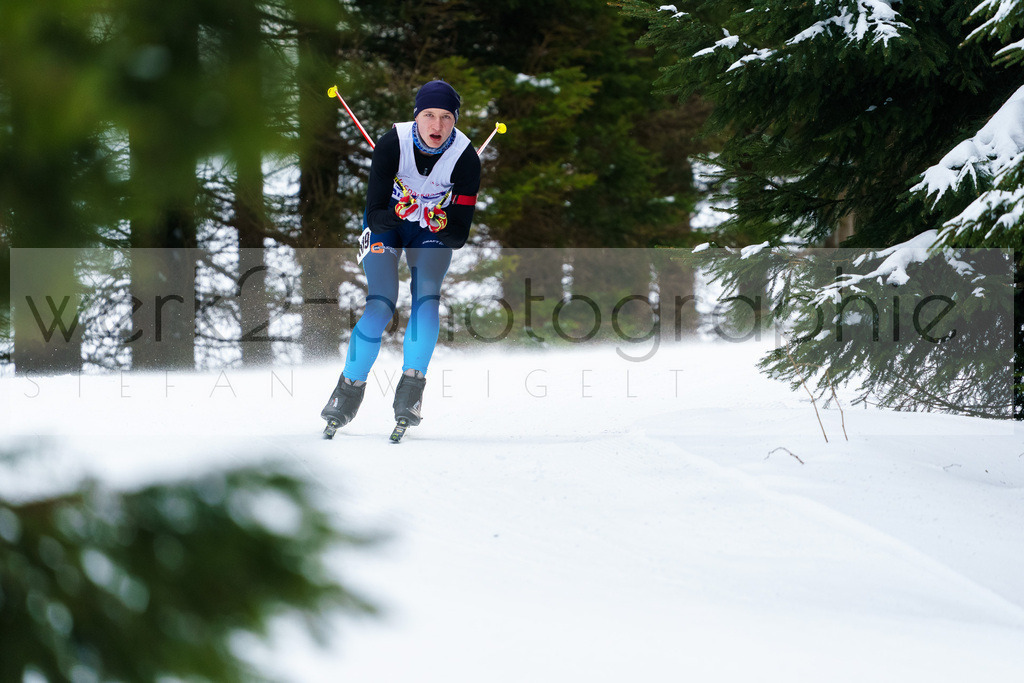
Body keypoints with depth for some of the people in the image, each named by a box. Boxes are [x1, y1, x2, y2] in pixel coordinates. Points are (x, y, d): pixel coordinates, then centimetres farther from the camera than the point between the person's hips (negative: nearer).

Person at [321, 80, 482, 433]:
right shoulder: (392, 144, -26)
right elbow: (375, 208, -25)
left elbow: (460, 229, -22)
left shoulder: (466, 159, -24)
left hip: (433, 232, 1)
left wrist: (449, 232, -44)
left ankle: (411, 389, -17)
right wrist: (385, 220, -47)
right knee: (380, 306, -16)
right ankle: (350, 387, 0)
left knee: (427, 297, -23)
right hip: (386, 224, -1)